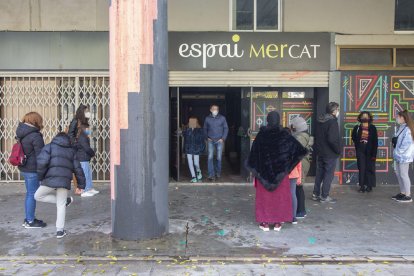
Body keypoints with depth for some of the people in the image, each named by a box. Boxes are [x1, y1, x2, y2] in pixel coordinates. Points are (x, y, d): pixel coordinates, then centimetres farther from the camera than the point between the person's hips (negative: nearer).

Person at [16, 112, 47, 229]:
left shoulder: (21, 133, 7)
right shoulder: (35, 136, -20)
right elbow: (40, 155, -18)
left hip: (24, 168, 9)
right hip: (32, 169, -9)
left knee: (29, 193, 19)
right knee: (32, 194, 2)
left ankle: (28, 219, 29)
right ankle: (30, 222, 11)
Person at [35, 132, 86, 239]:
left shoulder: (49, 146, 9)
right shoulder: (72, 150, 18)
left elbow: (41, 162, -9)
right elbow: (78, 169, 14)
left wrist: (41, 176, 5)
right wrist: (81, 185, 20)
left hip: (51, 179, -3)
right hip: (65, 181, 4)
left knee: (38, 196, 20)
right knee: (61, 205, 12)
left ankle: (65, 201, 13)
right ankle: (60, 230, 11)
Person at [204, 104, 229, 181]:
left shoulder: (222, 118, 0)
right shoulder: (207, 118, 3)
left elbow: (226, 128, 3)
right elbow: (205, 129, 13)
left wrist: (223, 138, -4)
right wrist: (207, 137, 3)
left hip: (219, 141, 0)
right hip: (211, 141, 0)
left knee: (219, 158, 5)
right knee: (210, 157, -7)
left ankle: (218, 172, 23)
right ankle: (211, 174, -4)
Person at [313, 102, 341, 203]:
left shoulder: (319, 121, 9)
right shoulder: (332, 121, -17)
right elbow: (332, 139, -25)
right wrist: (338, 150, -13)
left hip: (320, 152, 8)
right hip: (330, 154, -8)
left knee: (319, 173, 15)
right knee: (328, 174, 1)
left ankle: (316, 194, 22)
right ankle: (324, 196, 6)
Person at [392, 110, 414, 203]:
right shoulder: (401, 127, 11)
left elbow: (406, 143, -22)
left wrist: (399, 152, -15)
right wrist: (396, 153, 7)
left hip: (404, 156, -9)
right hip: (398, 156, 9)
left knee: (403, 175, -4)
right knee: (398, 174, 15)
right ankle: (402, 193, 25)